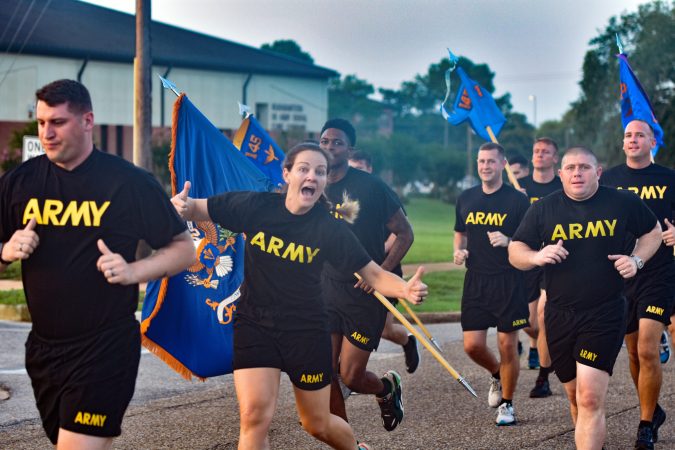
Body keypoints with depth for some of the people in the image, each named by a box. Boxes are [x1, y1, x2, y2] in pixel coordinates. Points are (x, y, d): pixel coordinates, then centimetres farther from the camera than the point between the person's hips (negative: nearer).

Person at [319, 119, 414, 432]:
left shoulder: (369, 186, -9)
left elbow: (404, 233, -5)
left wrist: (381, 272, -17)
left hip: (364, 295, -4)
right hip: (327, 291, 4)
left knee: (350, 377, -4)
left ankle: (388, 387, 31)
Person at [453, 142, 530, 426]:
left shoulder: (517, 200, -4)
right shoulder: (466, 199, 9)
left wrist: (508, 241, -20)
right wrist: (459, 251, 2)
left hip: (509, 281, -4)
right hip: (475, 281, 4)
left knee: (507, 346, -1)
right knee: (472, 345, -1)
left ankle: (506, 404, 17)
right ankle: (497, 375, 31)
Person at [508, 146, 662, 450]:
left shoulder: (622, 203, -1)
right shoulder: (543, 209, 1)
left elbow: (653, 232, 15)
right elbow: (514, 252, 4)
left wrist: (636, 259, -4)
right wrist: (537, 256, -19)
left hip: (605, 314, -3)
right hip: (560, 314, 3)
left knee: (590, 399, -15)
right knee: (575, 396, 14)